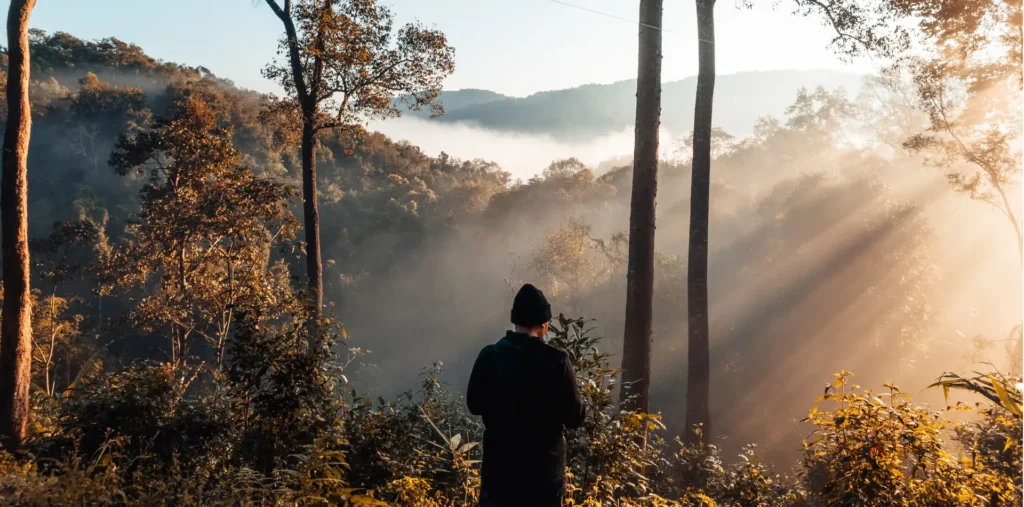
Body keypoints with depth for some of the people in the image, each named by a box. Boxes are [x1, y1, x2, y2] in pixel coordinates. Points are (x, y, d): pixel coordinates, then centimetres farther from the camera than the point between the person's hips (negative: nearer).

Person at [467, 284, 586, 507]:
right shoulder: (557, 361, -13)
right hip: (543, 465, -1)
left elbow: (474, 404, 4)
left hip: (499, 463, 2)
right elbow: (575, 417, -8)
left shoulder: (490, 356, -7)